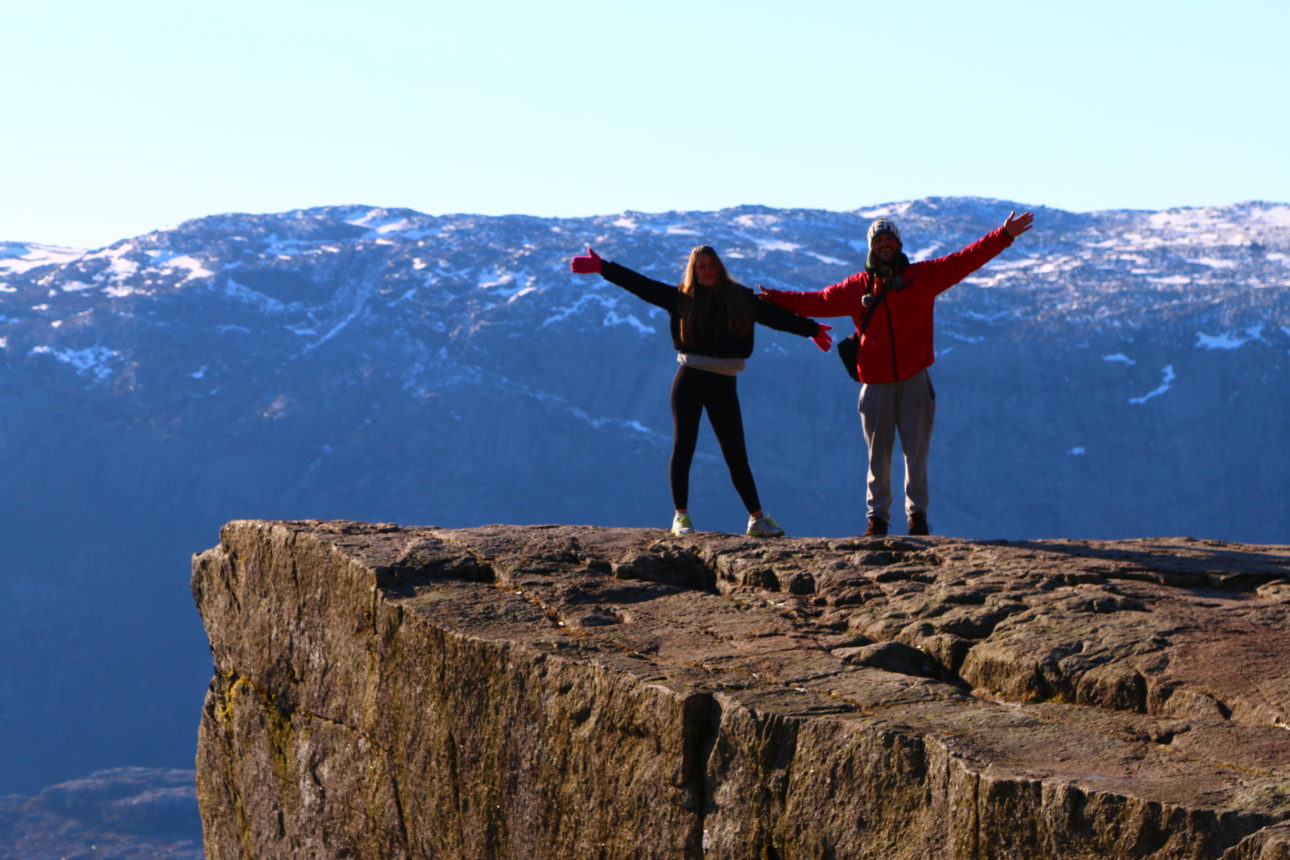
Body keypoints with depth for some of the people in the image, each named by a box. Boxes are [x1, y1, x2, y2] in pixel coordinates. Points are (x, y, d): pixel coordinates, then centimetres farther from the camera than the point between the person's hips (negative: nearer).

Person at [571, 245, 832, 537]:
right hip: (689, 380, -1)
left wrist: (812, 329, 29)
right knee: (683, 447, -2)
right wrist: (602, 267, -5)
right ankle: (681, 516, 4)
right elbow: (639, 285, 1)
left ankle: (757, 518, 7)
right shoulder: (681, 298, 4)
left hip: (723, 384, 1)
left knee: (736, 454, 2)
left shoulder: (740, 299, 9)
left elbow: (775, 315, 20)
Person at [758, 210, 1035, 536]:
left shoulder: (922, 276, 4)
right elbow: (818, 301, 19)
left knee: (916, 451, -1)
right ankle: (877, 516, 10)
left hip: (914, 380, -1)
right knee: (878, 454, 3)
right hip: (875, 384, 1)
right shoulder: (856, 287, 9)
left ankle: (917, 513, 8)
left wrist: (1003, 236, -7)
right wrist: (777, 299, 16)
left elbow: (965, 261, 0)